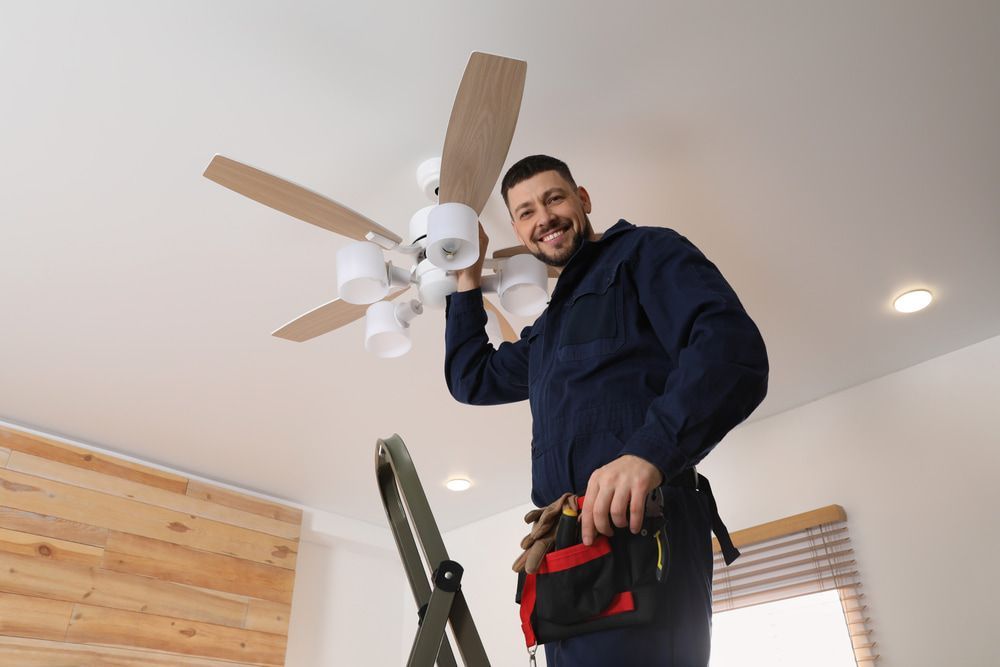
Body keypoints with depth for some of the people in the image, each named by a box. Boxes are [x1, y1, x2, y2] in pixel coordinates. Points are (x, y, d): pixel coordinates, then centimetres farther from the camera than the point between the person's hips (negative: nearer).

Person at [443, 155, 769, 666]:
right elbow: (471, 379, 36)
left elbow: (735, 351, -11)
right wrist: (468, 277, 31)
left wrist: (649, 451, -27)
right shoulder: (548, 330, 30)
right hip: (569, 543, 8)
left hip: (639, 527, -8)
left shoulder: (644, 251, 6)